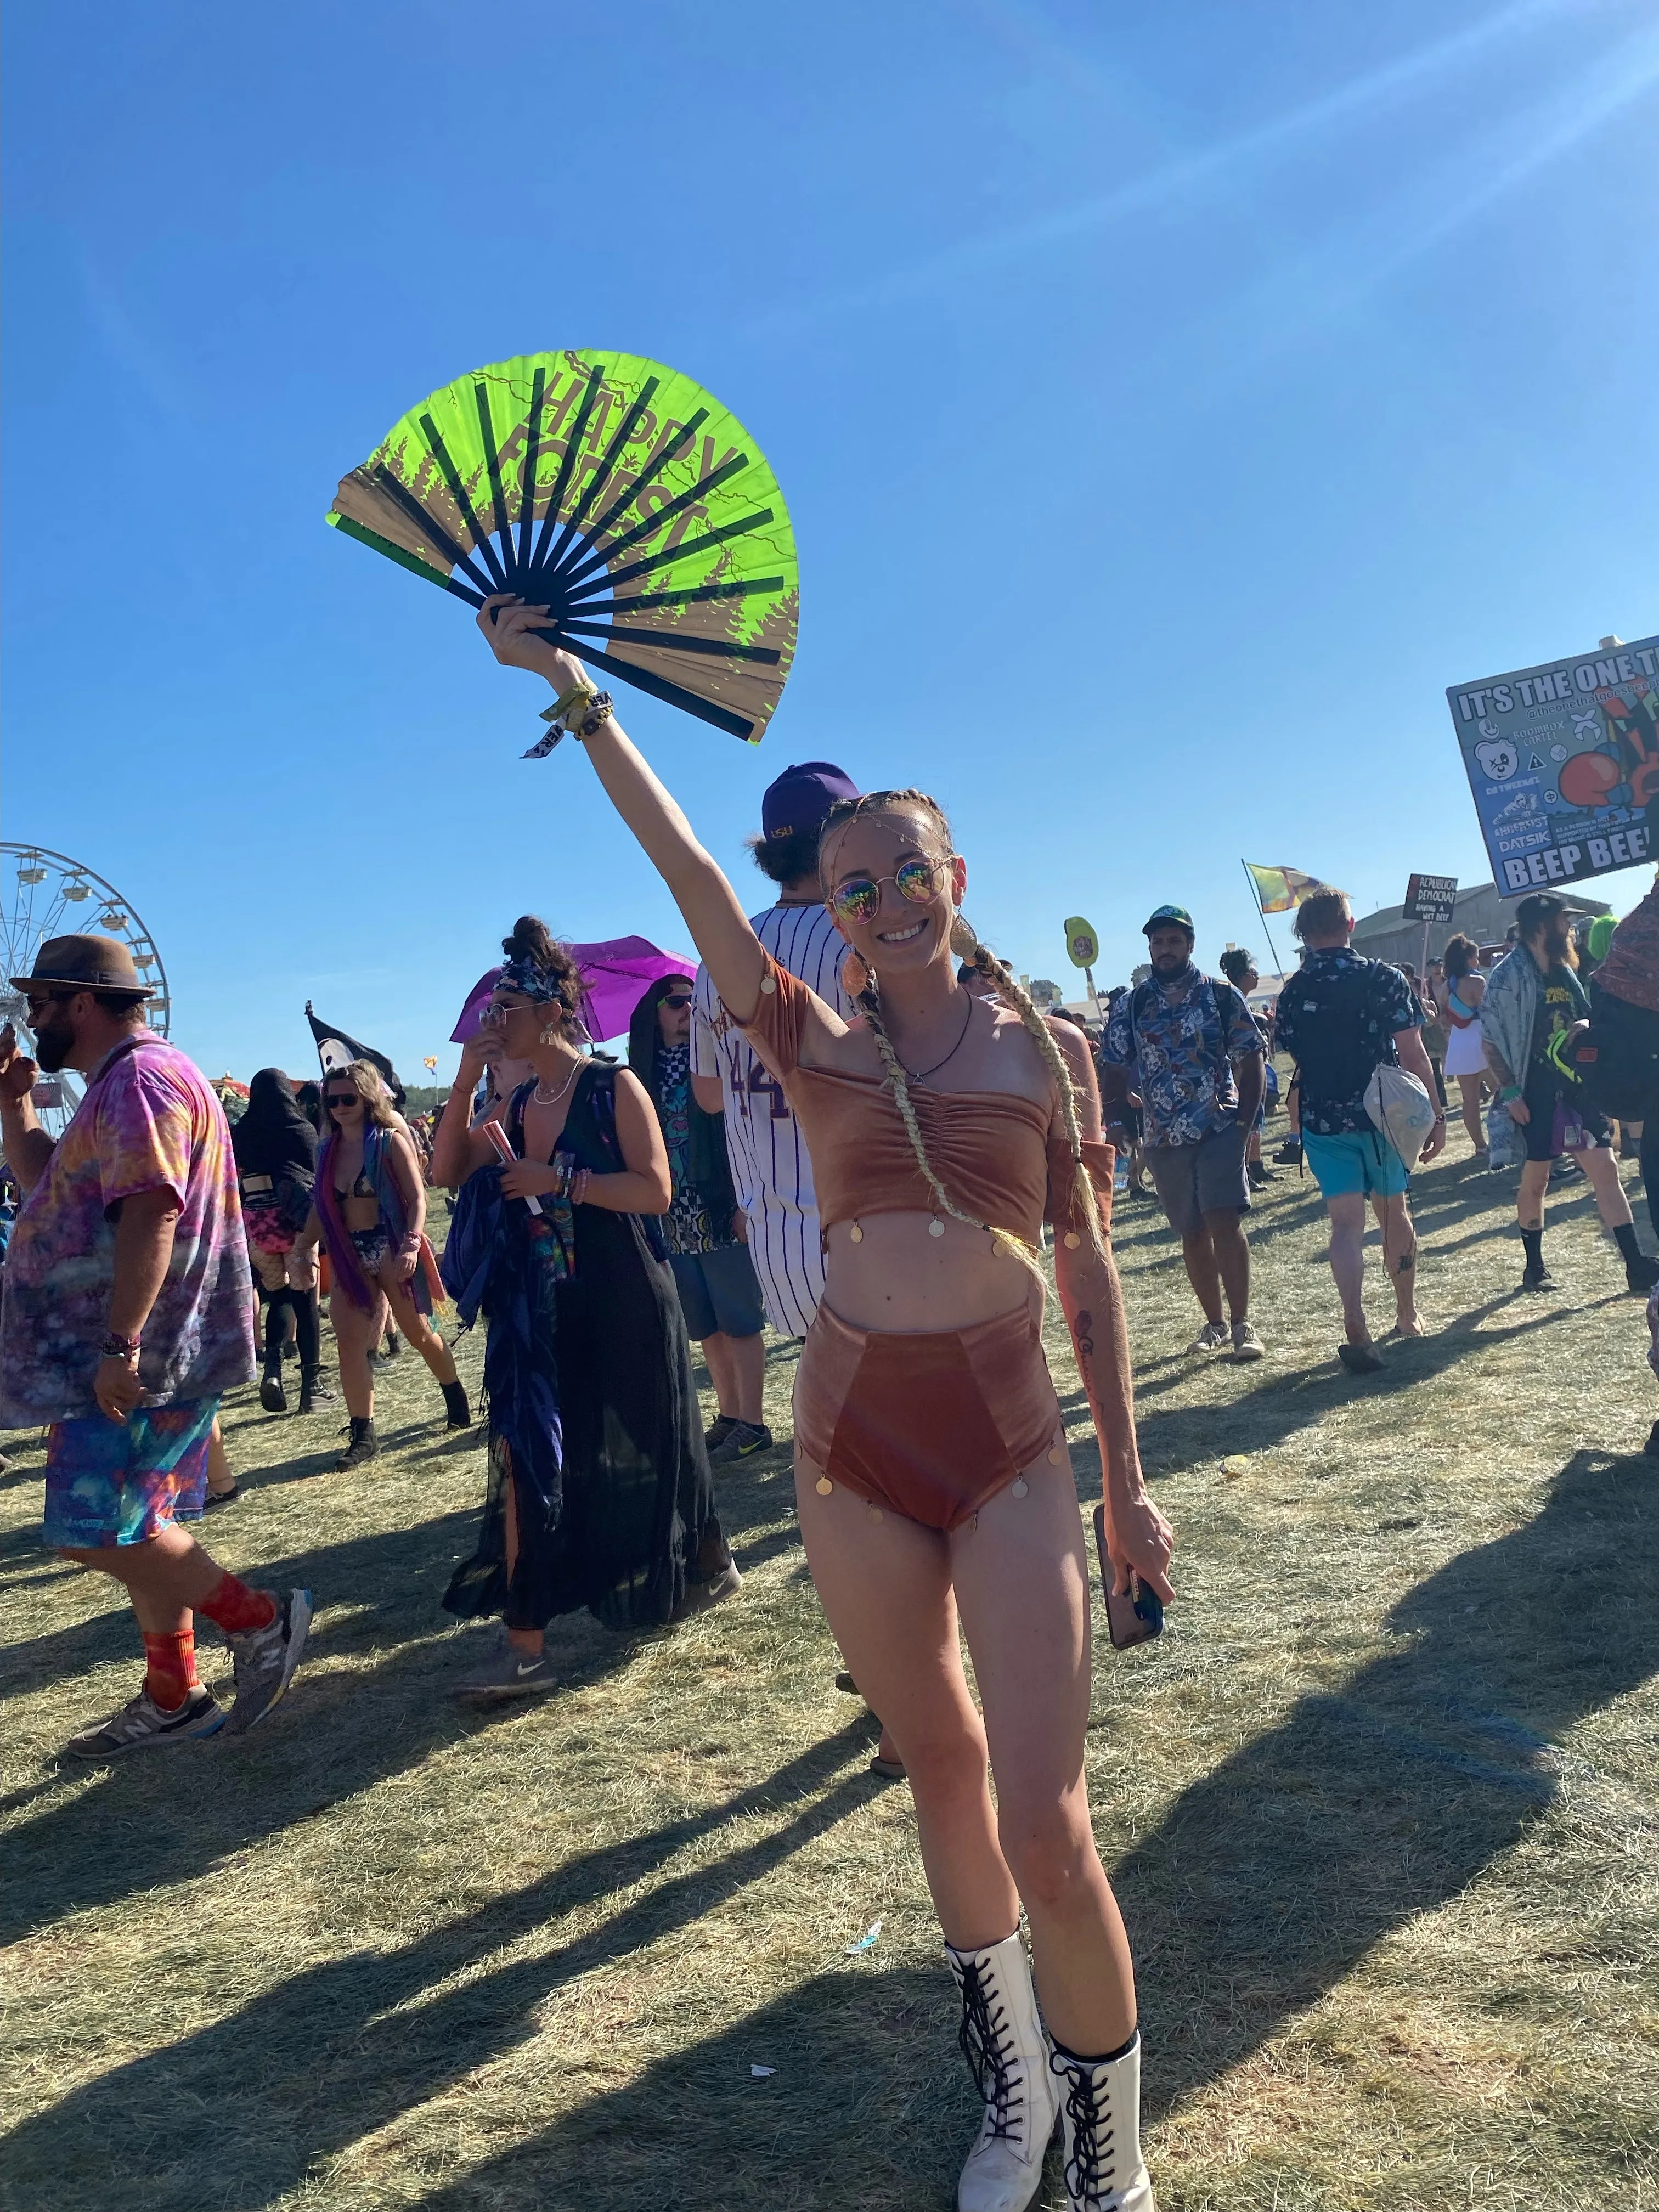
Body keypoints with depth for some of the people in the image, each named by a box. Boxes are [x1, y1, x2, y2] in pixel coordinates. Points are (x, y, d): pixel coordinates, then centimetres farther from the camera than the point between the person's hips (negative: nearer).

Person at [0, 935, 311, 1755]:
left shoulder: (140, 1079, -16)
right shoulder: (120, 1084, 19)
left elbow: (151, 1212, -26)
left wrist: (121, 1345, -29)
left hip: (140, 1357, -11)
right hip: (131, 1357, 11)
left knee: (97, 1529, -11)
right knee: (132, 1529, 13)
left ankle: (261, 1620, 0)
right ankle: (172, 1698, 21)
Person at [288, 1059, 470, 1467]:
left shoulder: (390, 1142, -9)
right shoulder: (327, 1151, 7)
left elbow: (417, 1197, -15)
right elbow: (320, 1208, 12)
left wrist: (411, 1245, -28)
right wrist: (302, 1253, 3)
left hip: (391, 1248, -5)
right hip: (349, 1255, 5)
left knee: (418, 1332, 7)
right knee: (349, 1342, -3)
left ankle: (457, 1397, 31)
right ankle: (363, 1434, 5)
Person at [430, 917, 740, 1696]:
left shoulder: (614, 1089, -11)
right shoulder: (520, 1104, 9)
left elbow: (655, 1190, -19)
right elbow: (448, 1169, 4)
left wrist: (560, 1181, -22)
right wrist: (465, 1079, -4)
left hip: (625, 1306, -6)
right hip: (546, 1314, 6)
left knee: (641, 1451, 6)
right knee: (530, 1456, 5)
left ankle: (708, 1567, 26)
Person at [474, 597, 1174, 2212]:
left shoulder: (1039, 1045, 3)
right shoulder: (813, 1042, 4)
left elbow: (1090, 1272, 6)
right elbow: (681, 860, -2)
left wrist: (1125, 1476, 6)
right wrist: (571, 688, -4)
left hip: (1011, 1445, -2)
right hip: (853, 1445, 2)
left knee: (1044, 1828, -7)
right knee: (942, 1774, 15)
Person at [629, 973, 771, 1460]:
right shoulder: (644, 1072, 10)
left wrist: (745, 1201, -15)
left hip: (722, 1212, -5)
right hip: (674, 1218, 5)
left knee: (738, 1320, 0)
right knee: (707, 1327, 12)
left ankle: (752, 1424, 6)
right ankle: (729, 1416, 22)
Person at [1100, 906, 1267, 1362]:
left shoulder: (1220, 995, 2)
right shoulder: (1131, 1006, 7)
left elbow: (1252, 1060, 2)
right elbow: (1112, 1069, 11)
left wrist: (1244, 1123, -6)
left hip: (1219, 1130, -3)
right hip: (1164, 1138, 3)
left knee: (1225, 1222, -13)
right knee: (1192, 1233, 9)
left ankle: (1242, 1325, -7)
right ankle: (1214, 1324, 20)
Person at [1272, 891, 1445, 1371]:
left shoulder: (1293, 991, 0)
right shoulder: (1383, 978, -7)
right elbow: (1413, 1054, -9)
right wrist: (1436, 1114, -3)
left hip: (1322, 1120, 0)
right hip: (1383, 1115, 0)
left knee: (1346, 1224, -2)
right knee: (1394, 1215, 17)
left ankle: (1358, 1334, -17)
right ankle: (1408, 1317, 31)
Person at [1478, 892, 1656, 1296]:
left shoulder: (1565, 972, 11)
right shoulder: (1509, 976, -10)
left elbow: (1588, 1016, 21)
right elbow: (1491, 1040, -12)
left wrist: (1587, 1025, -4)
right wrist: (1510, 1093, -17)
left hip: (1577, 1089, 6)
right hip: (1536, 1096, -6)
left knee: (1606, 1171, 1)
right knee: (1535, 1182, 5)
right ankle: (1534, 1268, 19)